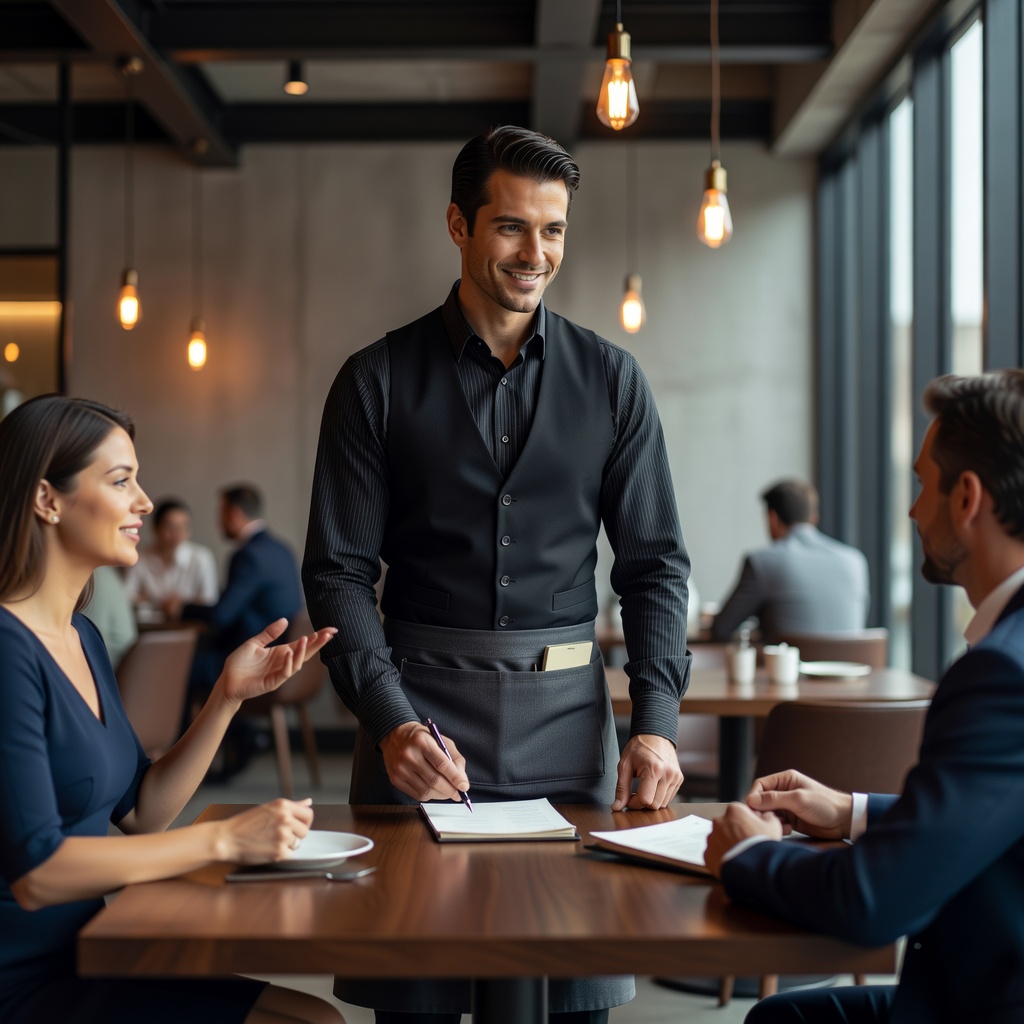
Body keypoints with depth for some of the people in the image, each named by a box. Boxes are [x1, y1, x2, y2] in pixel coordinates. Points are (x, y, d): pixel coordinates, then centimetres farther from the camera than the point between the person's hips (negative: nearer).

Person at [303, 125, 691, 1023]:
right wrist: (388, 719, -14)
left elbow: (655, 561, 6)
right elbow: (340, 569, -1)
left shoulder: (610, 379, 6)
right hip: (422, 703, -1)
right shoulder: (378, 381, 1)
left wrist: (657, 721, -6)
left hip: (566, 711, 1)